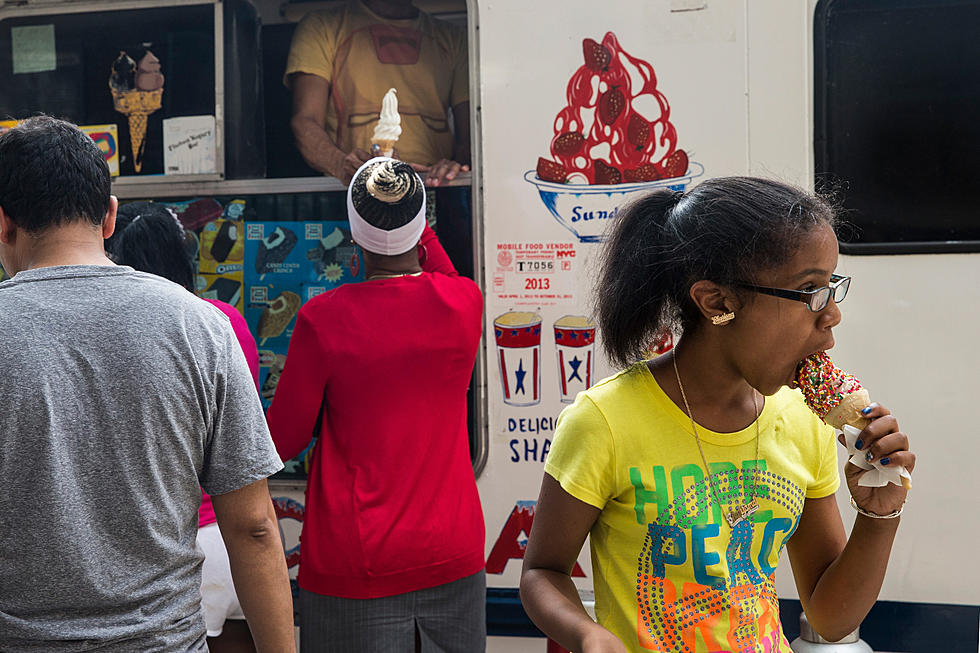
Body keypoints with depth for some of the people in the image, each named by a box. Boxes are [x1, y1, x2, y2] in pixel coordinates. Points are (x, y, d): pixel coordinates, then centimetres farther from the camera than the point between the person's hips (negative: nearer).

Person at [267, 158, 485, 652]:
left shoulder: (323, 318, -14)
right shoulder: (465, 302, -5)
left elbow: (283, 440, -3)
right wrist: (414, 223, 26)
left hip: (355, 563, -3)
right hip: (452, 555, 3)